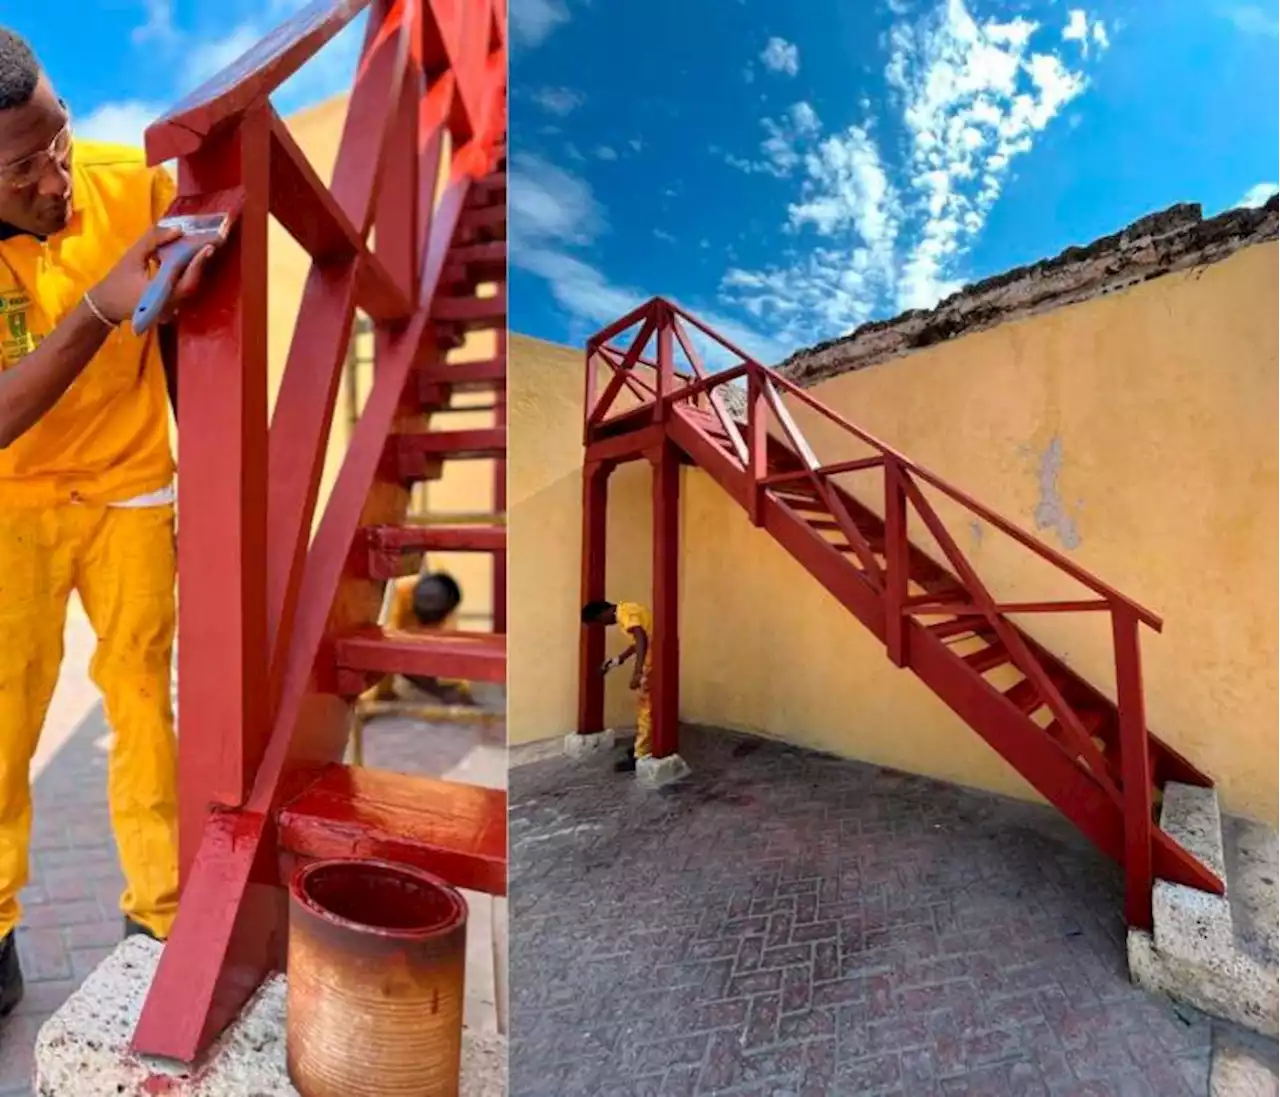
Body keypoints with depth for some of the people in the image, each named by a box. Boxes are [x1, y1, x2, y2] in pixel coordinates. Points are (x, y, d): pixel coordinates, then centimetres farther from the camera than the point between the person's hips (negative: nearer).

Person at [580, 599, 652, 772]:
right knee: (644, 706, 19)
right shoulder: (625, 610, 15)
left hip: (652, 662, -10)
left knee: (645, 708, -5)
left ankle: (641, 756, 1)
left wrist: (637, 672, -33)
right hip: (651, 660, 10)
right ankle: (644, 746, 30)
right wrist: (617, 659, 27)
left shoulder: (624, 612, -15)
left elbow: (642, 639, -28)